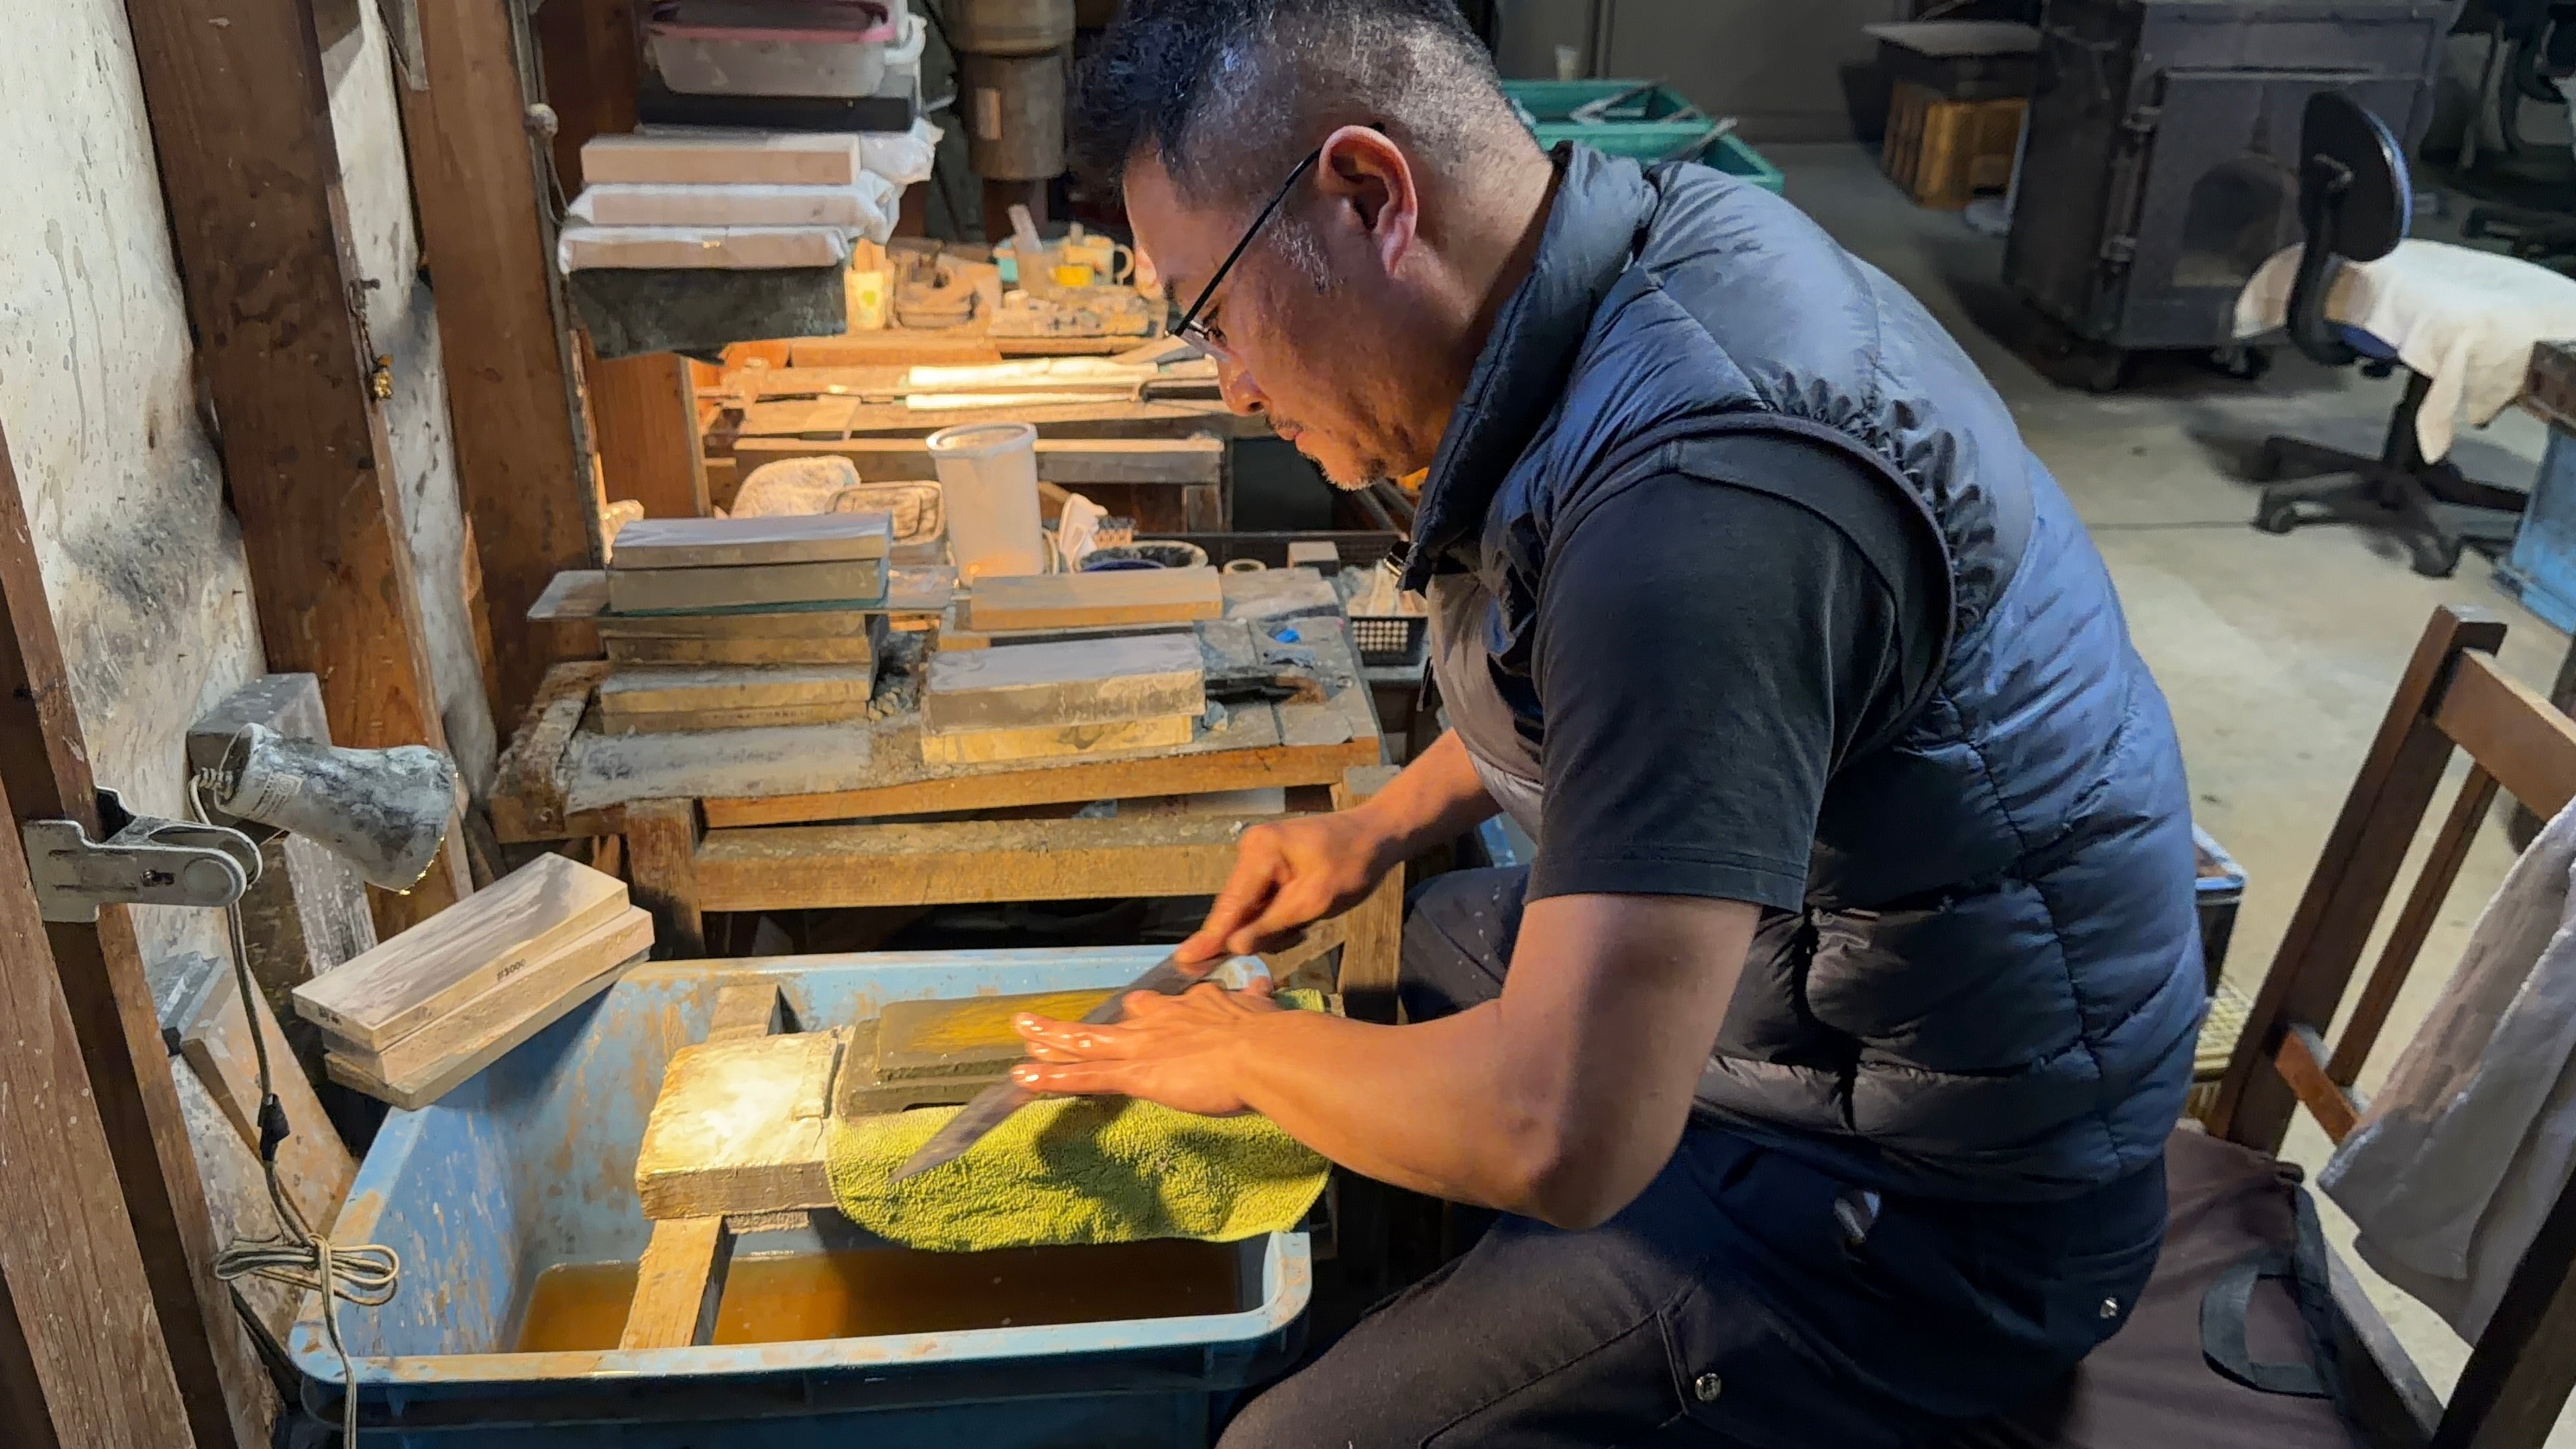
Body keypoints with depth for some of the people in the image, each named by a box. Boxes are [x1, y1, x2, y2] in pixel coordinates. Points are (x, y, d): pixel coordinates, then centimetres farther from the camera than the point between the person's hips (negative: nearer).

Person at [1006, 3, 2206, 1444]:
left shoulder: (1703, 491, -34)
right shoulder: (1662, 230, -4)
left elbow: (1558, 1137, -33)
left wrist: (1247, 1051, -15)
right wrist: (1384, 824, 8)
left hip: (1937, 1210, -9)